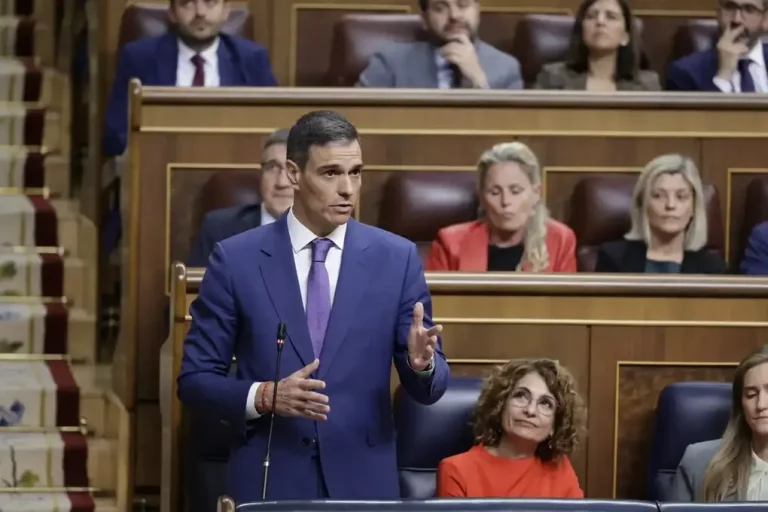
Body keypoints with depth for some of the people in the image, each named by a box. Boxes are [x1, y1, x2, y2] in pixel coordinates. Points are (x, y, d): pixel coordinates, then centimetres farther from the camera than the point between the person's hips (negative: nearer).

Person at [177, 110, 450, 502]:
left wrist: (422, 363, -19)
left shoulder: (396, 258, 2)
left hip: (363, 483, 1)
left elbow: (428, 389, 4)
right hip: (269, 484, -1)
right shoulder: (236, 259, -1)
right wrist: (263, 397, -17)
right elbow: (195, 380, 0)